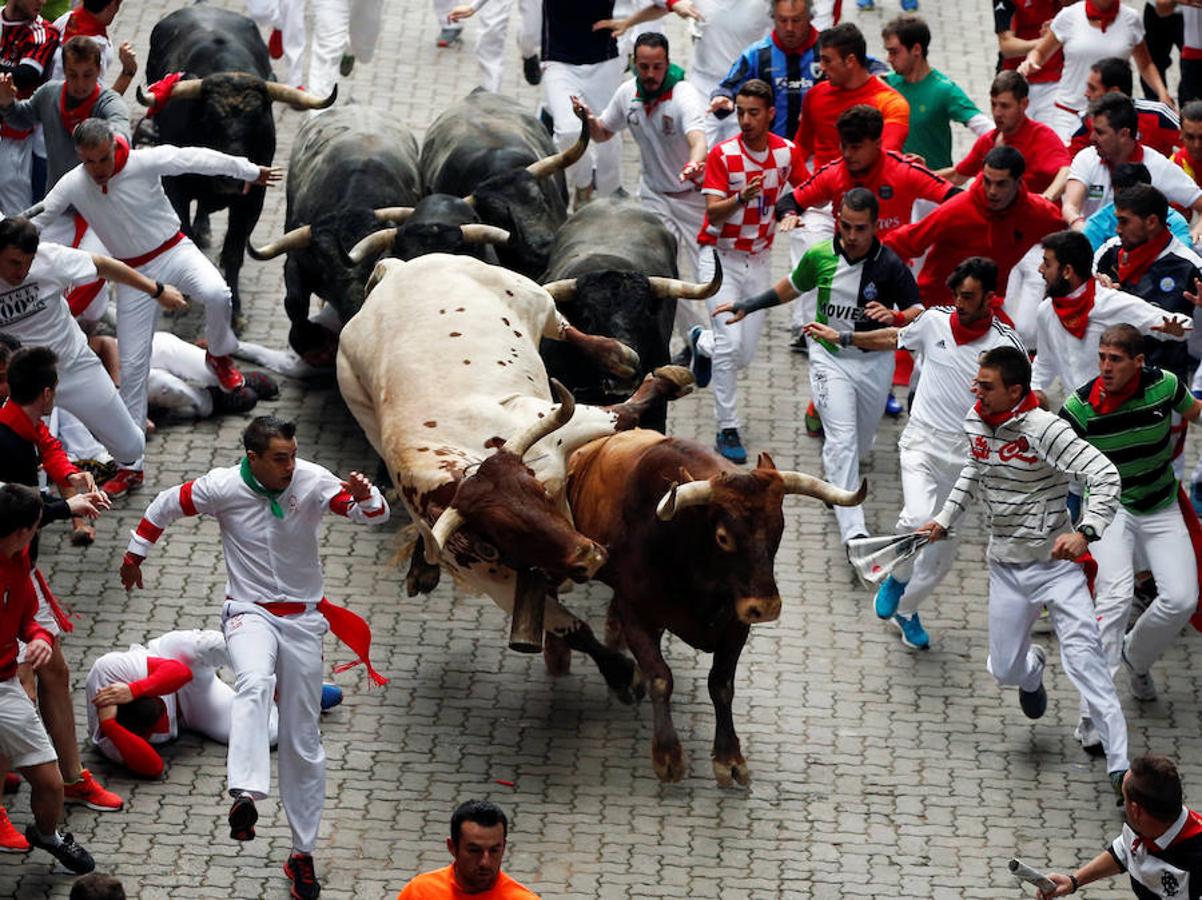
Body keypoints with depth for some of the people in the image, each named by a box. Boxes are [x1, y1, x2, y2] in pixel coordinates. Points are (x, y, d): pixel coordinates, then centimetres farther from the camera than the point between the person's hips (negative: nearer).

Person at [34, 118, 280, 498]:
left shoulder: (145, 162, -20)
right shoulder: (72, 186, -13)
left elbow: (198, 159, -10)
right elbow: (33, 222, -3)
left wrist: (251, 171, 0)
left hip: (174, 250, -2)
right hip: (134, 273, 2)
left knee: (216, 294, -36)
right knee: (132, 367, 1)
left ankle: (220, 357, 0)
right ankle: (130, 467, 9)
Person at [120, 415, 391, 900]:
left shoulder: (312, 482, -11)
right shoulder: (223, 488, -12)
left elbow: (375, 515, -17)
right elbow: (165, 505, 5)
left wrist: (365, 498, -39)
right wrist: (134, 555, 16)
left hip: (302, 618, 2)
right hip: (249, 613, -2)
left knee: (303, 742, 5)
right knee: (255, 683, -36)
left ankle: (303, 854, 15)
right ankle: (245, 796, -52)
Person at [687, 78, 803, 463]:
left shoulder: (786, 151, -4)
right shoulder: (723, 155, -15)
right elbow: (713, 213, -20)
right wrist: (742, 198, -39)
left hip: (759, 259, 4)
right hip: (721, 258, -4)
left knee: (745, 354, 5)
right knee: (730, 342, -16)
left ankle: (703, 343, 39)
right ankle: (728, 429, -5)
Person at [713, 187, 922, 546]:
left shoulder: (890, 266, -15)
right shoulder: (820, 256, -8)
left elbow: (918, 312, -11)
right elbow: (792, 287, 13)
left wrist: (895, 317, -32)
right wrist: (749, 305, 13)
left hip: (874, 360, 0)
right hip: (829, 358, 0)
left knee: (860, 444, 16)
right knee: (842, 440, -16)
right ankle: (853, 530, -21)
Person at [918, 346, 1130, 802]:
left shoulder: (1043, 429, -21)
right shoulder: (975, 423, -1)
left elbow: (1106, 476, -26)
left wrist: (1085, 532, -37)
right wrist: (946, 517, 22)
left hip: (1055, 561, -6)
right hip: (1006, 565, 6)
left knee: (1083, 654, -16)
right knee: (1004, 670, 7)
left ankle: (1119, 765, -14)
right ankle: (1032, 671, 46)